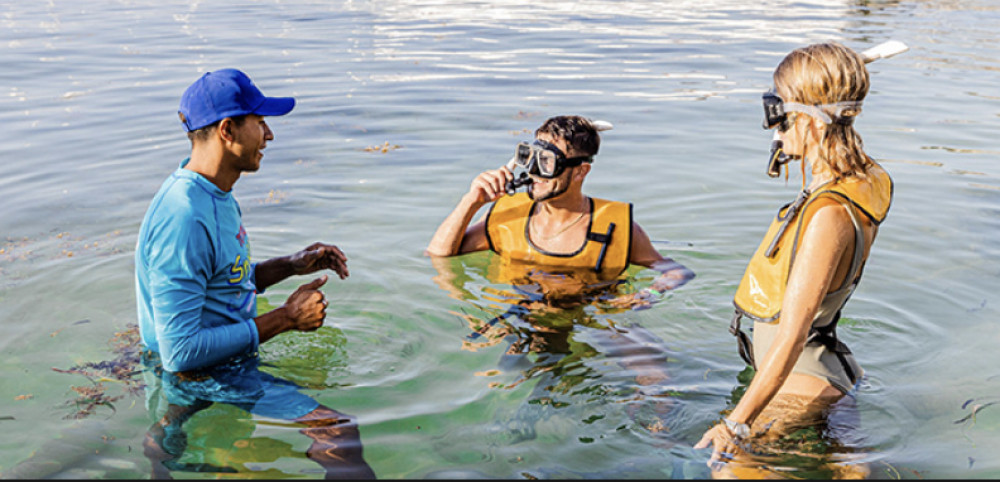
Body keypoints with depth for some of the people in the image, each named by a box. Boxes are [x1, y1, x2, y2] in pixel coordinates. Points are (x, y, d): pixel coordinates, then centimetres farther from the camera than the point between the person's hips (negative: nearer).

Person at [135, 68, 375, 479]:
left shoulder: (216, 194, 5)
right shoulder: (184, 219, -27)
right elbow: (181, 352, -29)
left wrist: (292, 265, 5)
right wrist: (285, 318, -21)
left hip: (221, 362, 10)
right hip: (200, 377, -10)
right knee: (339, 433, -20)